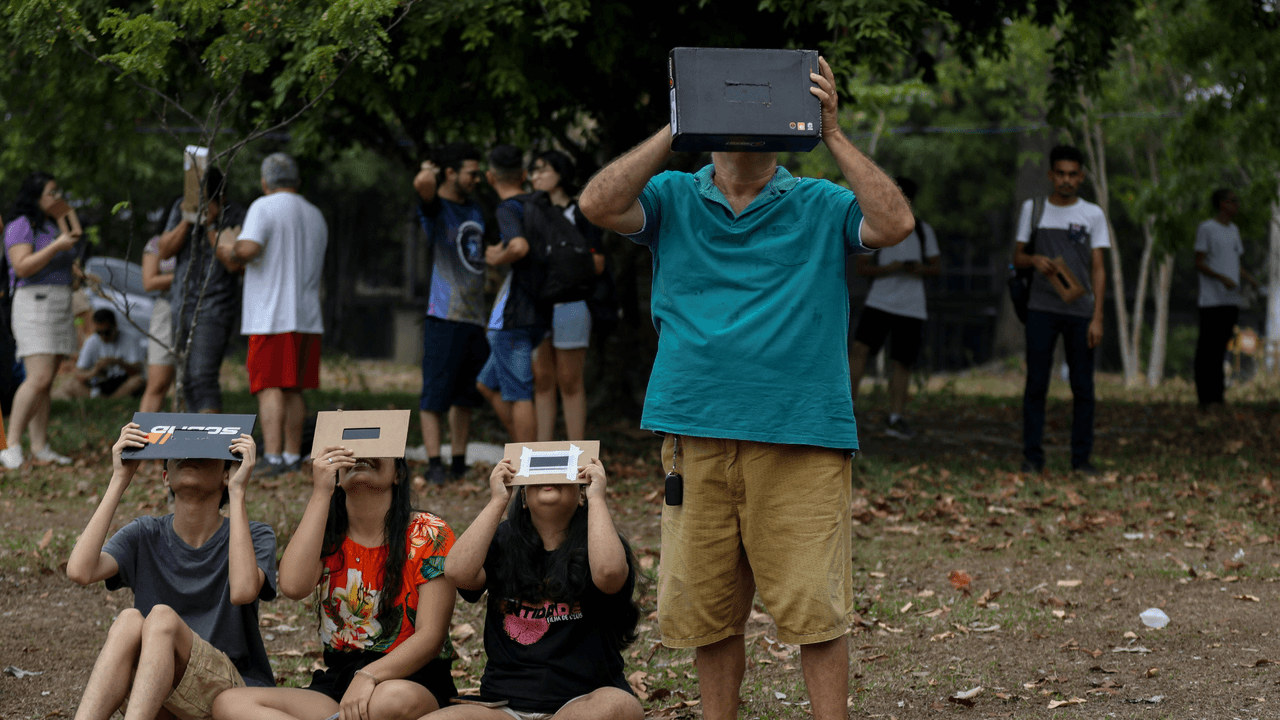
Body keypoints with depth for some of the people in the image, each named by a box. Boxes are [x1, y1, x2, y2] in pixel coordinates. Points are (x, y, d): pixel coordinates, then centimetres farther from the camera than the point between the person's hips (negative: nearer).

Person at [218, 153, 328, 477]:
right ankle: (293, 456, 14)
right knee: (294, 389, 12)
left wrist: (230, 252, 1)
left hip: (271, 315, -7)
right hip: (307, 316, 7)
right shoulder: (316, 216, 18)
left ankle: (273, 458, -18)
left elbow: (248, 248, -22)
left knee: (270, 388, -9)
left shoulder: (264, 207, -6)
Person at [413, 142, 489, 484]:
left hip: (475, 316, 8)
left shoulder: (474, 210, 18)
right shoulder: (436, 208, -5)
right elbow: (423, 184, -27)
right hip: (445, 318, -7)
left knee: (465, 396, 11)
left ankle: (459, 462, 17)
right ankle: (434, 464, -9)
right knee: (435, 394, -8)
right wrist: (428, 173, -7)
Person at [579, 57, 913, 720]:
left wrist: (832, 134, -9)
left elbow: (893, 224, -8)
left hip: (800, 437, -2)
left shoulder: (820, 206, 8)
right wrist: (673, 128, -8)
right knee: (706, 607, 9)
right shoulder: (674, 200, 10)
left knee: (814, 605, -3)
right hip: (695, 433, 2)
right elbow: (598, 205, -6)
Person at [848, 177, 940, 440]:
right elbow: (862, 267, 2)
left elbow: (937, 268, 10)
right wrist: (887, 269, -16)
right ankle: (848, 405, -13)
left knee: (902, 362, 1)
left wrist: (921, 269, -12)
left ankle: (895, 419, 5)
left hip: (912, 308, 2)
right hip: (879, 302, -2)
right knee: (859, 349, -18)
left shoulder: (923, 231, 9)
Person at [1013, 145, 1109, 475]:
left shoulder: (1093, 214, 5)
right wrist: (1034, 259, -11)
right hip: (1041, 310, 0)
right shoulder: (1033, 209, 9)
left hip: (1080, 312, 0)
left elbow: (1098, 269, 2)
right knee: (1036, 383, -2)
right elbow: (1017, 257, 13)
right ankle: (1032, 457, 1)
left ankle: (1081, 458, 6)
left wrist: (1097, 317, -6)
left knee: (1083, 386, 0)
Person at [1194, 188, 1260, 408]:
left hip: (1231, 299, 7)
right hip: (1211, 300, -7)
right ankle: (1205, 397, -5)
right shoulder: (1205, 229, -5)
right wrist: (1223, 278, -21)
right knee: (1207, 348, -6)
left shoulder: (1234, 230, 18)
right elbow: (1199, 264, -8)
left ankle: (1217, 395, 12)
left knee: (1220, 347, 8)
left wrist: (1250, 278, 4)